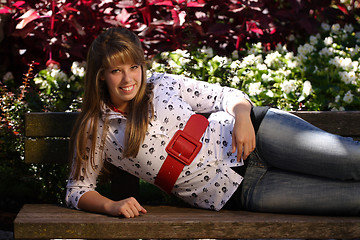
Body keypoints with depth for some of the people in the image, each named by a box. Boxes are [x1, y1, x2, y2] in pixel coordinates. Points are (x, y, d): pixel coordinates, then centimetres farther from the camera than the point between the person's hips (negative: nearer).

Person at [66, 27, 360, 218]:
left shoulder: (163, 84, 8)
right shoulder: (97, 131, 4)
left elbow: (226, 95, 12)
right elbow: (78, 188, 7)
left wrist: (242, 115, -12)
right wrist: (111, 205, -15)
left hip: (257, 134, 2)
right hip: (232, 192, -2)